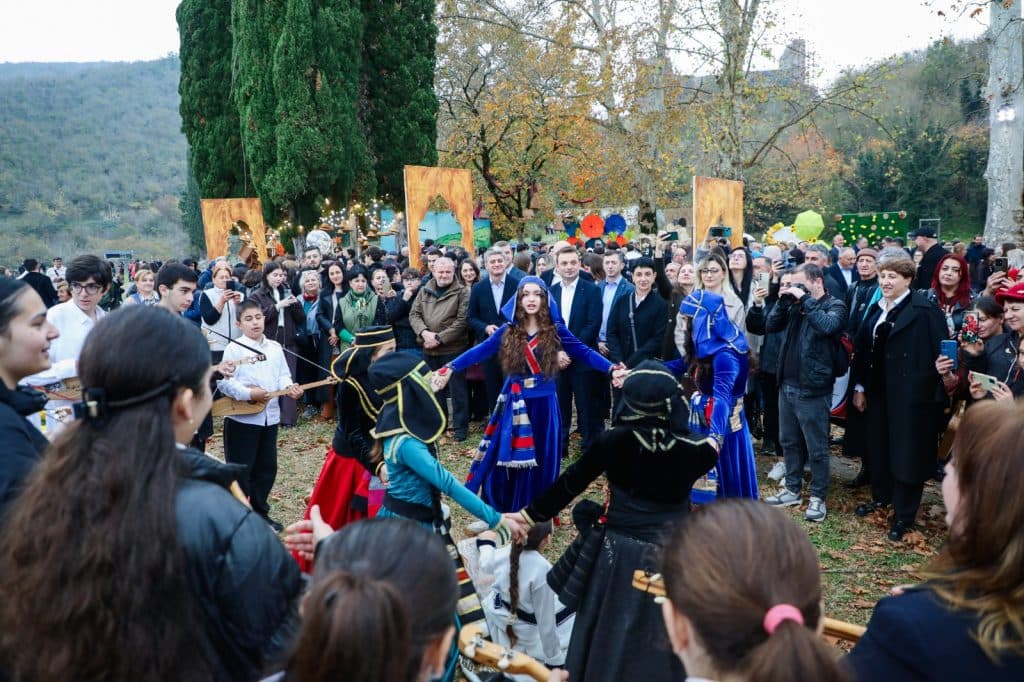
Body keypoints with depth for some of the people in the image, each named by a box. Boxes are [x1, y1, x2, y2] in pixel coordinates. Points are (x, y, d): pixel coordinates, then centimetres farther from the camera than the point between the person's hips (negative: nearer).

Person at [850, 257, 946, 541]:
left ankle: (903, 515, 16)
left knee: (907, 451, 3)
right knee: (878, 446, 16)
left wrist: (937, 394, -22)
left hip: (911, 394, -6)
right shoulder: (876, 309, 9)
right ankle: (881, 496, 37)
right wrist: (859, 387, 7)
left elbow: (940, 352, -17)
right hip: (878, 391, 6)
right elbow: (863, 350, 10)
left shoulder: (925, 310, -12)